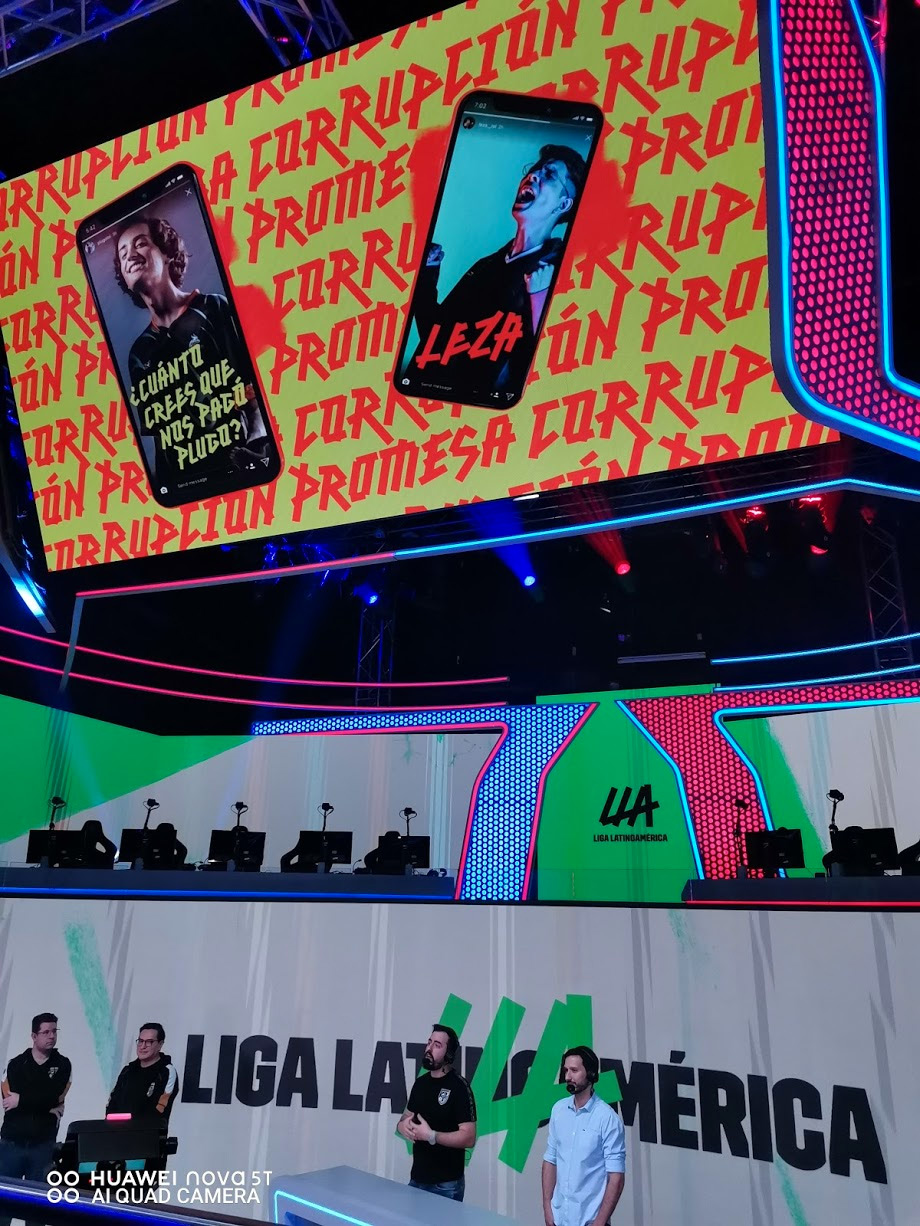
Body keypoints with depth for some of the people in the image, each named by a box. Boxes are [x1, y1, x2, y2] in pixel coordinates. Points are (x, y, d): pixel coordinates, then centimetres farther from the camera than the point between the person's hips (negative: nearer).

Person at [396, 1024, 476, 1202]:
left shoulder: (459, 1086, -16)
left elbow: (469, 1138, -21)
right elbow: (406, 1117, 16)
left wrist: (431, 1136, -26)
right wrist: (403, 1126, -6)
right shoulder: (420, 1082, 6)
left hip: (446, 1184, -6)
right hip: (417, 1178, 7)